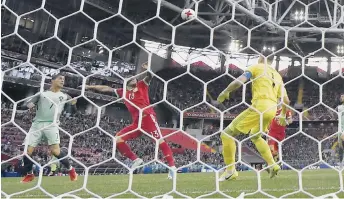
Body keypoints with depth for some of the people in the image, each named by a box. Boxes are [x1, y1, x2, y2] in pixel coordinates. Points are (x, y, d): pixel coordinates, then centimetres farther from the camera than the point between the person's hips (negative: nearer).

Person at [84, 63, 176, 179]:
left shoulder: (141, 85, 14)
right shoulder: (123, 92, 23)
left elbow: (149, 77, -3)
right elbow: (106, 89, 30)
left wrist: (147, 69, -25)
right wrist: (91, 87, 33)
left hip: (148, 117, -5)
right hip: (136, 122, 5)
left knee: (159, 140, -15)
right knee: (118, 139, -2)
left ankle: (172, 166, -15)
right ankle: (136, 160, 3)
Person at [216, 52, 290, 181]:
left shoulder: (256, 67, 5)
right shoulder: (277, 76, 23)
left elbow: (238, 82, -10)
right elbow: (286, 100, 21)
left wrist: (225, 91, 5)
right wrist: (283, 115, 37)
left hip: (259, 106, -7)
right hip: (272, 109, 8)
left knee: (227, 133, -2)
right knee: (255, 136, 33)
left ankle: (230, 171, -5)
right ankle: (272, 165, 24)